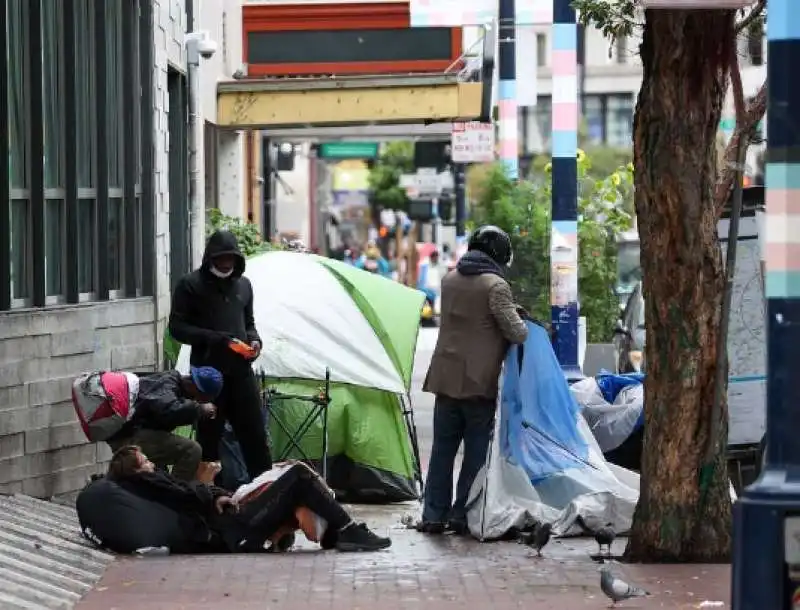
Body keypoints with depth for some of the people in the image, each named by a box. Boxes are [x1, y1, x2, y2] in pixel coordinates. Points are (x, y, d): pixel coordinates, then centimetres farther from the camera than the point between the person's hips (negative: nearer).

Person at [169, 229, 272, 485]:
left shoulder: (242, 284, 14)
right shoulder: (191, 285, -2)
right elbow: (177, 327, -6)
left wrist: (254, 340, 1)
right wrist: (214, 339, -18)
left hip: (241, 371, 4)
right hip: (208, 373, -4)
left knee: (255, 434, 4)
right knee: (209, 436, 1)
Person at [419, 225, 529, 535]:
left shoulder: (449, 280, 10)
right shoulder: (496, 285, -11)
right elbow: (516, 332, -13)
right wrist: (522, 324, 9)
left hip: (445, 377, 6)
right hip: (479, 380, -6)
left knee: (443, 447, 10)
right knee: (476, 451, 3)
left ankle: (433, 515, 10)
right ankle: (462, 515, 2)